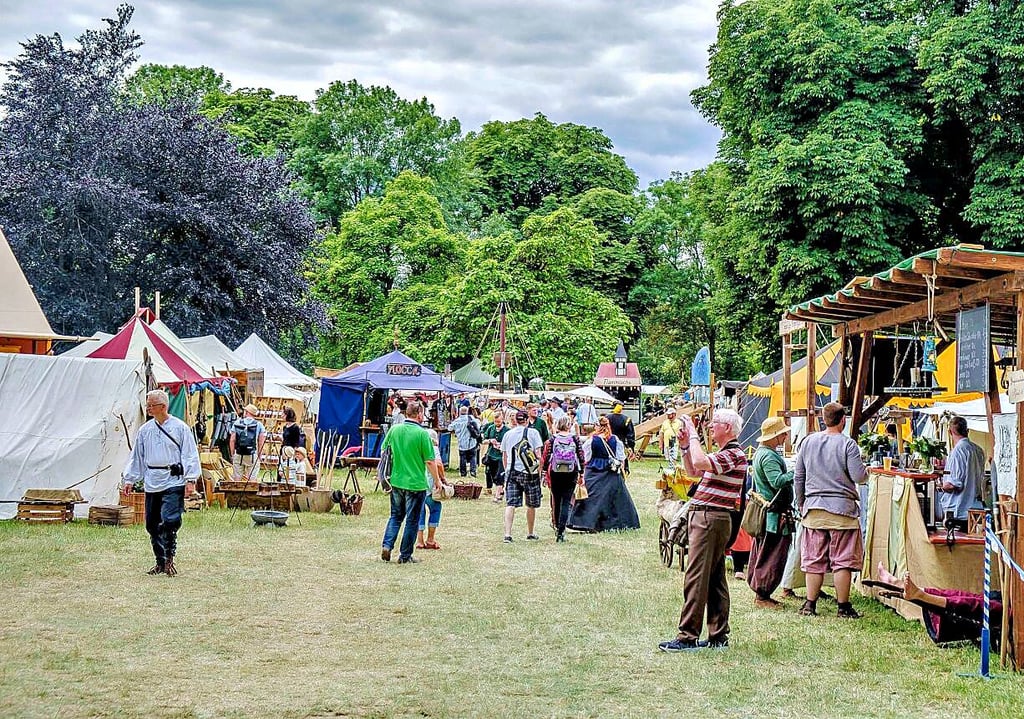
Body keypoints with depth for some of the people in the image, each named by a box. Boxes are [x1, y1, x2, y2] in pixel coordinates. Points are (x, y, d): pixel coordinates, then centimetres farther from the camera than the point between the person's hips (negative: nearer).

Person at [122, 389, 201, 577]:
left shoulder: (180, 427, -2)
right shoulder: (145, 430, 12)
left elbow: (190, 454, -2)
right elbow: (136, 456, 18)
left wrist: (190, 478, -9)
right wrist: (129, 479, 16)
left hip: (173, 482, -5)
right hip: (152, 483, 5)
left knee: (170, 521, -16)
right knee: (152, 524, 7)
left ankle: (169, 559, -2)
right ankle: (160, 562, 18)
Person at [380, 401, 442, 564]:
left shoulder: (394, 430, -1)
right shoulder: (422, 434, -14)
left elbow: (383, 451, 10)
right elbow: (430, 461, -12)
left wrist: (388, 472, 24)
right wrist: (437, 480, 2)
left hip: (396, 481, 4)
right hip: (416, 483, -4)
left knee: (396, 515, 20)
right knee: (412, 520, 7)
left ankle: (387, 545, 5)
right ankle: (405, 556, 12)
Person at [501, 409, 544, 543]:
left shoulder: (508, 434, 9)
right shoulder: (533, 432, -1)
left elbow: (504, 456, 14)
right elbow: (538, 454, -5)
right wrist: (539, 471, 2)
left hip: (512, 472, 2)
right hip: (530, 472, -2)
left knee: (510, 504, -2)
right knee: (531, 505, 13)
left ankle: (508, 534, -13)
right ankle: (530, 534, 24)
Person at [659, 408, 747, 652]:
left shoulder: (734, 454, -14)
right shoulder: (722, 454, 19)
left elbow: (700, 462, -29)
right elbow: (692, 471, 28)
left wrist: (694, 435, -16)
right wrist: (685, 447, 14)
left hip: (710, 519, -11)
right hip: (704, 517, 11)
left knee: (695, 579, -10)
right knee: (715, 580, 11)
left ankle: (688, 637, -10)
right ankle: (719, 636, 15)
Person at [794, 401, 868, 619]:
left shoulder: (808, 441, 6)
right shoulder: (847, 444, -8)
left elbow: (798, 478, 11)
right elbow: (859, 477, -11)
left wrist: (801, 504, 22)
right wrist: (866, 470, 11)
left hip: (813, 508, 4)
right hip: (842, 507, -4)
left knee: (814, 560, 9)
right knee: (842, 560, 2)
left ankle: (810, 605, 11)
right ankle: (843, 607, 4)